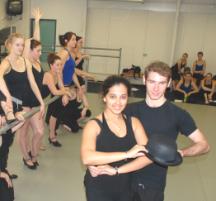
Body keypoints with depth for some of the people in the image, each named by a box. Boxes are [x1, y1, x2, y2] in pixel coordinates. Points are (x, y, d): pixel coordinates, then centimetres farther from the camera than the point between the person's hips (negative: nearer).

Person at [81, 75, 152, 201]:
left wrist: (116, 170, -21)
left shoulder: (134, 122, -4)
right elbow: (87, 158, -33)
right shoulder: (94, 125, -16)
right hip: (98, 190, -4)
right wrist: (127, 154, -35)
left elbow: (147, 156, -12)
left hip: (125, 188, 4)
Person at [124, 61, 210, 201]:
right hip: (127, 177, 3)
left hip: (154, 183, -2)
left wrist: (181, 152, -27)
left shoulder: (178, 115, -11)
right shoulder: (132, 109, -4)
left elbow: (204, 145, -8)